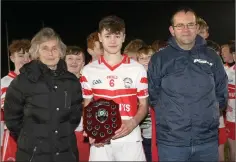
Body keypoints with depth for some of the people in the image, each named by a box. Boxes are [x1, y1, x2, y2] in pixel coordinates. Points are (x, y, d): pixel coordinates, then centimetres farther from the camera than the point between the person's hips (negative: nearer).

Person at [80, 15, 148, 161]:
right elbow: (86, 107, 10)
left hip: (130, 140, -1)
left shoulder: (137, 69, 0)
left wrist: (132, 123, -14)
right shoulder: (89, 70, 4)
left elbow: (144, 105, 5)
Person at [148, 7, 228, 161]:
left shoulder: (212, 57, 5)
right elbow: (152, 94, 7)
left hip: (208, 140, 2)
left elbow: (221, 92, 15)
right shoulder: (159, 59, -1)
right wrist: (169, 114, 9)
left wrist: (211, 113, 11)